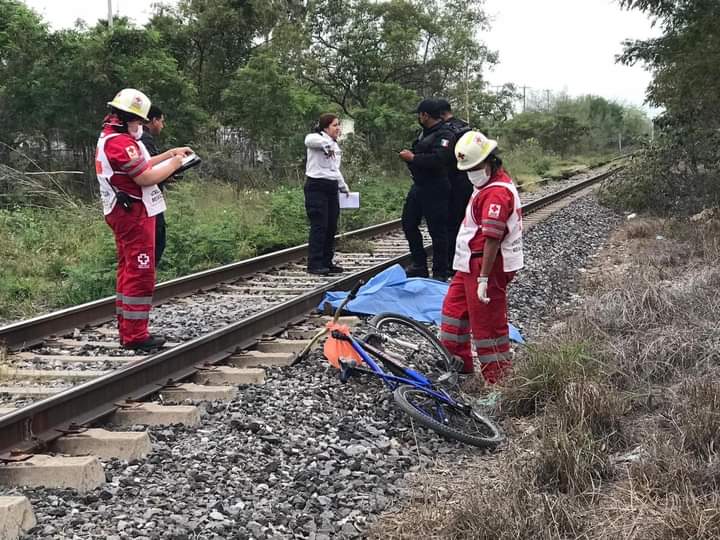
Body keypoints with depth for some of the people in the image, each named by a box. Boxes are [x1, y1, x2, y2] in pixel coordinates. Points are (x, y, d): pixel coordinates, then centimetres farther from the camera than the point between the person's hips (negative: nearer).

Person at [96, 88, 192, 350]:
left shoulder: (108, 138, 16)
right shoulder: (121, 142, -19)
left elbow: (140, 166, 20)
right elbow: (146, 178, -21)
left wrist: (169, 154, 17)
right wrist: (173, 164, -7)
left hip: (124, 214, 11)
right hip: (134, 214, -11)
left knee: (128, 270, 15)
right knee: (140, 273, -8)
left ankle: (127, 329, 20)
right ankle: (135, 335, -6)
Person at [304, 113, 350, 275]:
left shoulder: (335, 146, 20)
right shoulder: (317, 138, -7)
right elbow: (309, 140, -34)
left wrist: (344, 187, 30)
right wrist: (326, 144, -48)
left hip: (332, 187, 8)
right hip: (317, 186, -8)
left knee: (331, 227, 8)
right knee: (319, 226, -10)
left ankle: (327, 262, 16)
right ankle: (314, 264, -7)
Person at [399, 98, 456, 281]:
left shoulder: (444, 135, -16)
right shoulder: (425, 132, 14)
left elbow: (438, 159, -29)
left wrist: (412, 158, -20)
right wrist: (409, 156, 7)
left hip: (435, 190, -10)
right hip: (418, 187, 10)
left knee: (437, 231, -3)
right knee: (408, 224, 14)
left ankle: (440, 273, 5)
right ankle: (419, 266, 25)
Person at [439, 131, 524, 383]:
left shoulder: (496, 193, -22)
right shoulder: (489, 184, 12)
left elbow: (492, 239, -27)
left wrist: (483, 278, -28)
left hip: (485, 265, -11)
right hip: (470, 264, 11)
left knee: (487, 322, -3)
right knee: (454, 305, 22)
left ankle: (499, 380, 7)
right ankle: (458, 361, 37)